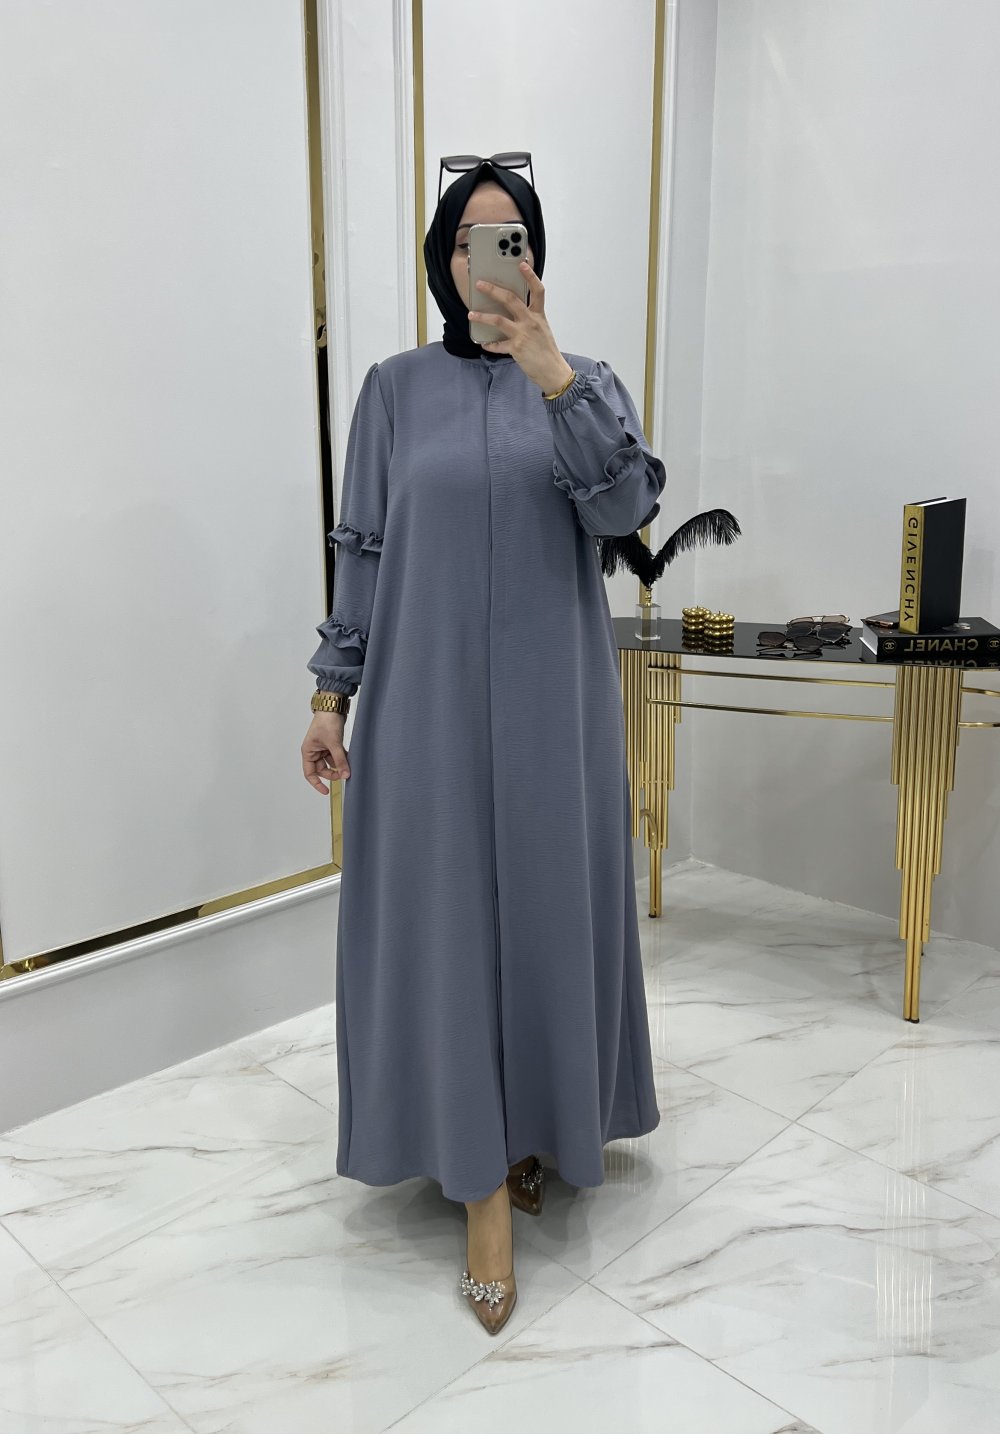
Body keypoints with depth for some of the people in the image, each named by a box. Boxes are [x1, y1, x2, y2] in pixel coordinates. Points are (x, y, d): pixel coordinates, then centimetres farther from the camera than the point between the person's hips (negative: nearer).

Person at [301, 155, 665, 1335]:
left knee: (546, 906, 8)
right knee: (446, 916, -1)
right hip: (429, 696, 0)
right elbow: (361, 549, 5)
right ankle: (484, 1189, 10)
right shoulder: (396, 388, 6)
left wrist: (552, 375, -25)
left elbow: (628, 505, -13)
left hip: (551, 697, 1)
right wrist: (332, 694, 1)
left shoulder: (587, 382, 6)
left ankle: (533, 1128, 31)